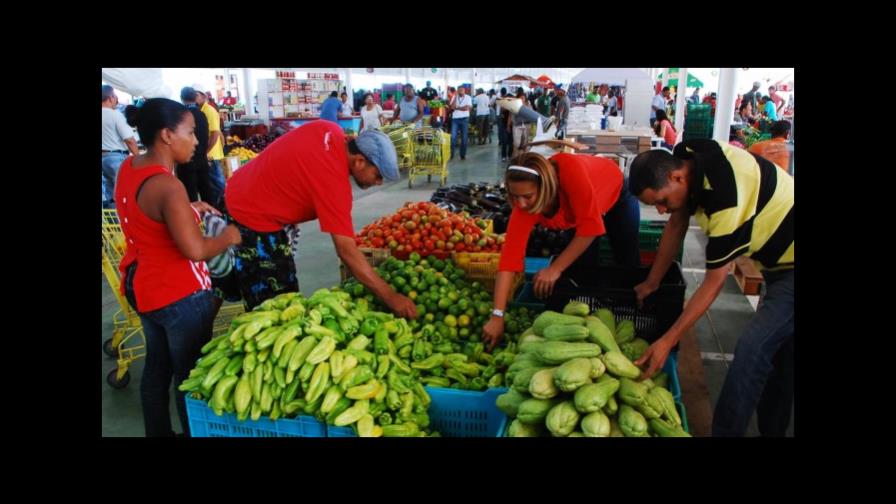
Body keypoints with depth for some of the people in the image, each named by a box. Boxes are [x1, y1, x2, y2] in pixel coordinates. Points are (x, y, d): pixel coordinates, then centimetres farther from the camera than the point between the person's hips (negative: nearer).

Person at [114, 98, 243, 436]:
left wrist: (189, 209, 9)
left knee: (157, 364, 24)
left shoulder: (128, 167, 1)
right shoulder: (168, 186, -27)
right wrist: (229, 236, -13)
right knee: (190, 374, 9)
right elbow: (195, 251, -30)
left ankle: (157, 433, 41)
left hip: (141, 286, 9)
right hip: (179, 295, -9)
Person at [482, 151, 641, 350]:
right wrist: (497, 316, -41)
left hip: (617, 194, -2)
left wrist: (555, 269, -42)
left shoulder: (569, 169, -46)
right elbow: (510, 254, -38)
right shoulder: (523, 203, -34)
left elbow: (591, 225, -43)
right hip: (578, 210, 3)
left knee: (628, 265, 9)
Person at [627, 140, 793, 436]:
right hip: (779, 259, 9)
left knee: (751, 350, -16)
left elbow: (715, 281, -27)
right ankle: (773, 428, 30)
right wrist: (652, 282, 8)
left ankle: (725, 432, -5)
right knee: (778, 350, 17)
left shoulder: (725, 196, -35)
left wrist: (668, 340, -24)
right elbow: (677, 225, 3)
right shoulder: (685, 159, -11)